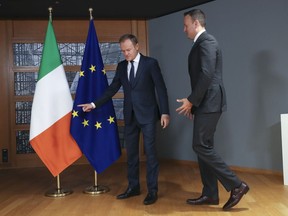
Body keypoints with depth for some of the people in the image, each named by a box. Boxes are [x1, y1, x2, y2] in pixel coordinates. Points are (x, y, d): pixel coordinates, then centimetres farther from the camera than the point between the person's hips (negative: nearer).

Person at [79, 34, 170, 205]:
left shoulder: (150, 63, -4)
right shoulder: (121, 66, 9)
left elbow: (161, 88, -7)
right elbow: (112, 89, 12)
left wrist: (165, 112, -13)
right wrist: (95, 104, 6)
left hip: (148, 114, -5)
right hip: (130, 116, 5)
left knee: (150, 151, -2)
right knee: (131, 152, 11)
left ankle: (152, 190, 8)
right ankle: (133, 187, 24)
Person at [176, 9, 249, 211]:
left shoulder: (207, 41, -12)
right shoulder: (201, 43, 19)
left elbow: (207, 75, -22)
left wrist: (191, 100, -16)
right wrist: (194, 103, 16)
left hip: (209, 103, -10)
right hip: (204, 104, 10)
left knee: (202, 146, -9)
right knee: (204, 147, 9)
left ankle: (236, 185, -1)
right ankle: (210, 194, 16)